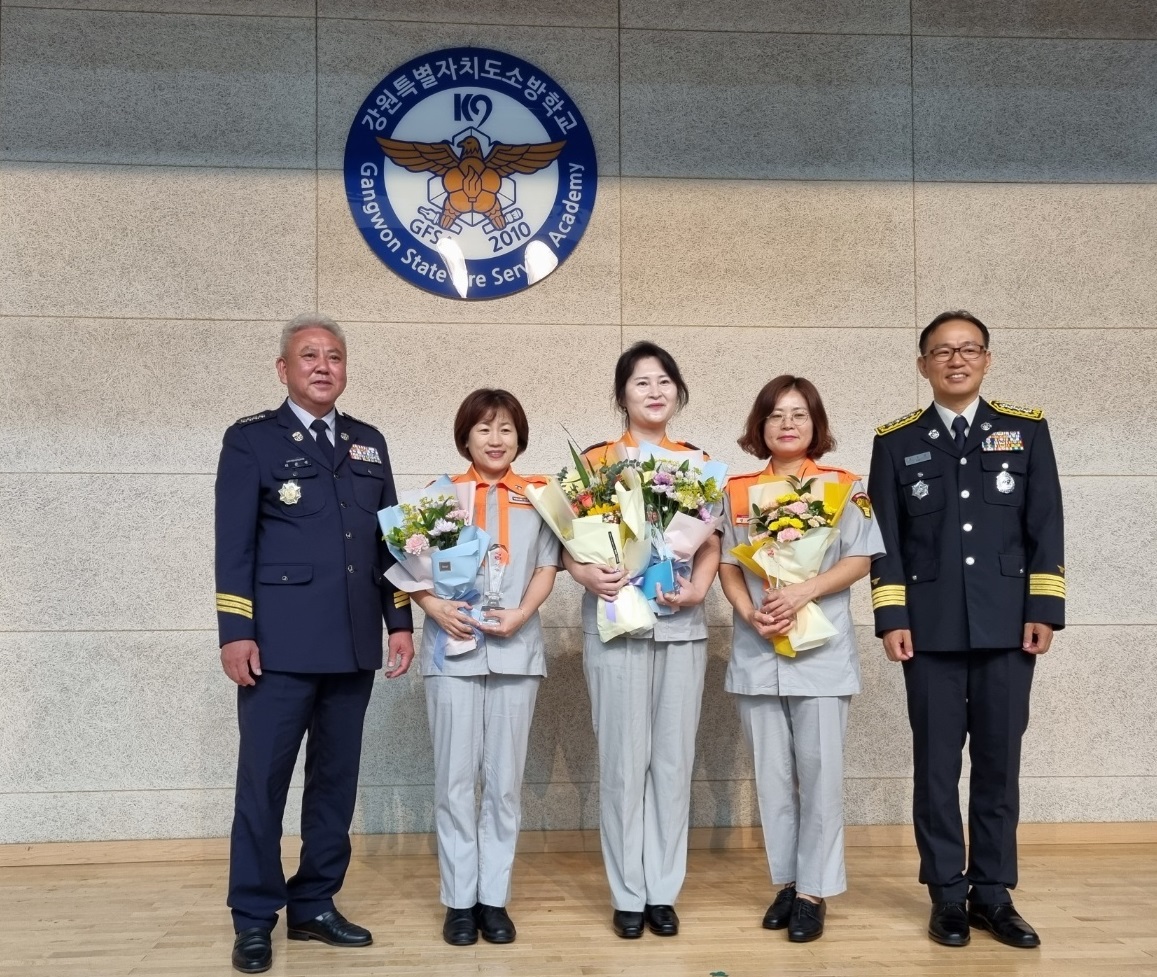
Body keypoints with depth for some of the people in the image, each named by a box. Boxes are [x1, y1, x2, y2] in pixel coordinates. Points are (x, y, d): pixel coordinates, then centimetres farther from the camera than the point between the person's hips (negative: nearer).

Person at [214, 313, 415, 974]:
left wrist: (400, 621, 9)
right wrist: (236, 633, -12)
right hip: (281, 645, -4)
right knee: (264, 780, 1)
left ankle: (314, 905, 23)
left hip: (354, 646, 5)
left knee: (336, 779, 10)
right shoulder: (251, 440, 1)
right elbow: (234, 543, -5)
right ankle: (255, 919, 13)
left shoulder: (369, 443, 14)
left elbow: (388, 540, 15)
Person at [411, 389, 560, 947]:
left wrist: (520, 614, -12)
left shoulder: (538, 497, 7)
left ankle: (494, 897, 16)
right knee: (455, 780, 3)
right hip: (452, 650, -1)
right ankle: (459, 900, 13)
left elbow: (547, 566, 4)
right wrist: (435, 607, -14)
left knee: (505, 781, 6)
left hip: (515, 650, 1)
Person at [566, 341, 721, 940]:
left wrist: (697, 589, -8)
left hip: (681, 623, 3)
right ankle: (628, 894, 13)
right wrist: (586, 574, -20)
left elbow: (711, 543, 10)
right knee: (623, 761, 1)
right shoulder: (595, 459, 2)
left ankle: (663, 890, 17)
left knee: (674, 760, 6)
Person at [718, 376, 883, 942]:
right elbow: (727, 565, 6)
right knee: (772, 776, 9)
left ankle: (815, 890, 10)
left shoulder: (844, 486, 1)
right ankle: (786, 882, 22)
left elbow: (859, 560, -4)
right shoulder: (737, 490, 8)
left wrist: (803, 593, -18)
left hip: (822, 651, -2)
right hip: (756, 651, 3)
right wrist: (751, 613, -12)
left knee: (820, 776, 0)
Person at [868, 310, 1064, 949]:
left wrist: (1044, 609, -3)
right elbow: (885, 538, 3)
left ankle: (993, 894, 16)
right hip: (932, 629, 0)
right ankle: (947, 895, 14)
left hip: (1007, 626, 1)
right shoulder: (896, 441, 7)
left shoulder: (1026, 430, 8)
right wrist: (892, 617, -5)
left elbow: (1046, 526, 5)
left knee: (999, 762, 6)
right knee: (936, 765, 4)